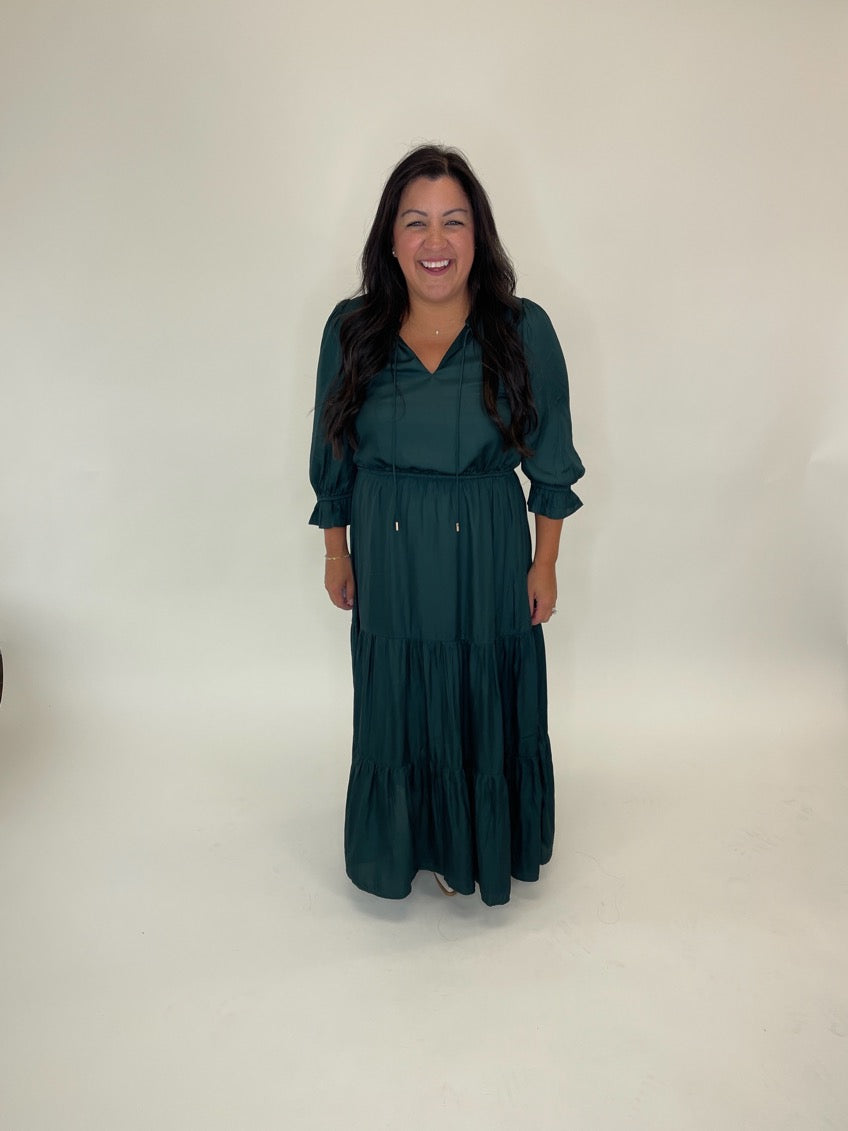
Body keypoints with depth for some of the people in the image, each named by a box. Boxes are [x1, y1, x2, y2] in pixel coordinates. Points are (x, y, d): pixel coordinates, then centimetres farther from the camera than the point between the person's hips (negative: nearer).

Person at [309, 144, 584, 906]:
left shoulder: (524, 331, -11)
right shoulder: (351, 330, -7)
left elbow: (551, 459, -3)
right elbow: (334, 456, 3)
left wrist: (545, 564, -1)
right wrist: (337, 554, 7)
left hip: (488, 555, -1)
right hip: (388, 555, 1)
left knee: (487, 704, 13)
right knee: (400, 706, 16)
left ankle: (479, 848, 40)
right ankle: (411, 842, 43)